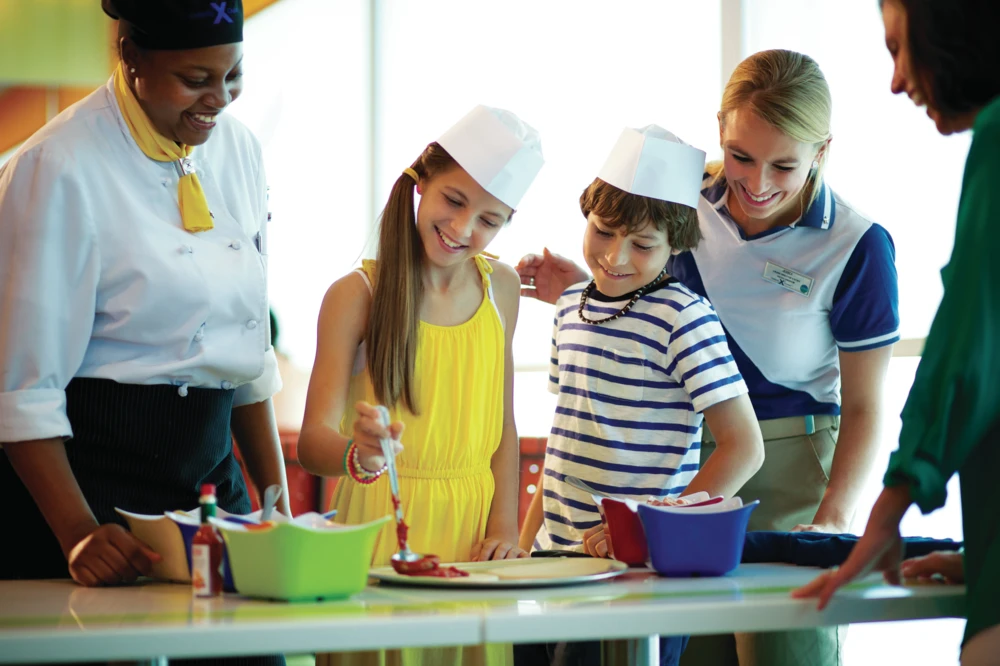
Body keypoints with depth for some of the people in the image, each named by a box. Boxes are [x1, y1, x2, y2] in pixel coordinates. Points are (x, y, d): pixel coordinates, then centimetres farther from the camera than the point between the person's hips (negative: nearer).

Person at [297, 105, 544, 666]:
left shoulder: (500, 287, 8)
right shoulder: (357, 294, -8)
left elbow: (503, 424, 10)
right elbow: (313, 440, -13)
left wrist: (505, 526, -2)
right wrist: (358, 454, -34)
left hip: (471, 524, 4)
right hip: (380, 526, -4)